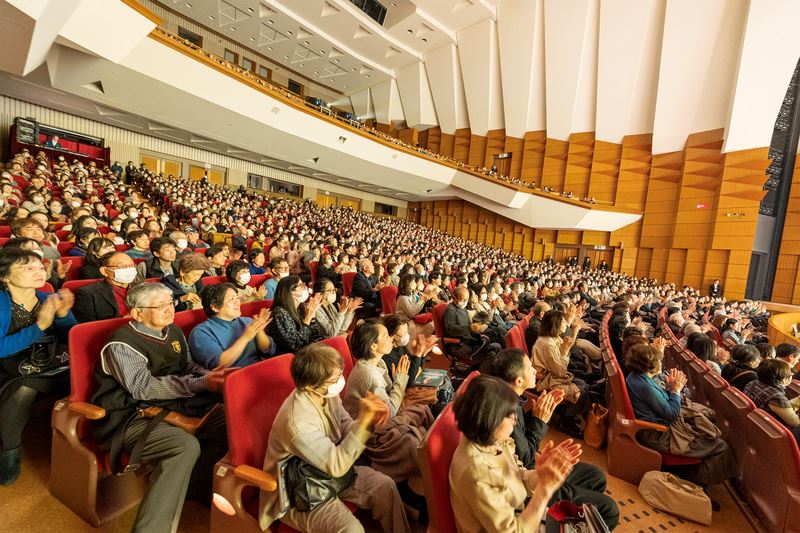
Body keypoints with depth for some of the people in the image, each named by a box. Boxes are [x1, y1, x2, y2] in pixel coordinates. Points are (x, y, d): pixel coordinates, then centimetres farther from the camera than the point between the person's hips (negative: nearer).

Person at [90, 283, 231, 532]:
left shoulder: (174, 331, 10)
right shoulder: (122, 343, -12)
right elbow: (144, 388, -21)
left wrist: (210, 376, -5)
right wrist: (201, 384, -26)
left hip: (171, 407, 7)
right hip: (130, 417, -7)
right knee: (186, 445, -33)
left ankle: (192, 484, 3)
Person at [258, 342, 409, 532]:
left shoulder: (327, 394, -12)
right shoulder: (297, 421, -35)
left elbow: (345, 430, -1)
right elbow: (336, 465, -29)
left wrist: (370, 420, -23)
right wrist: (363, 421, -36)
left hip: (326, 470, 7)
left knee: (385, 485, -1)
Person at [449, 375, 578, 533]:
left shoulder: (492, 440, -14)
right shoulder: (476, 473, -38)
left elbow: (518, 480, -2)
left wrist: (540, 473, -21)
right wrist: (546, 488, -30)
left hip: (521, 513, 7)